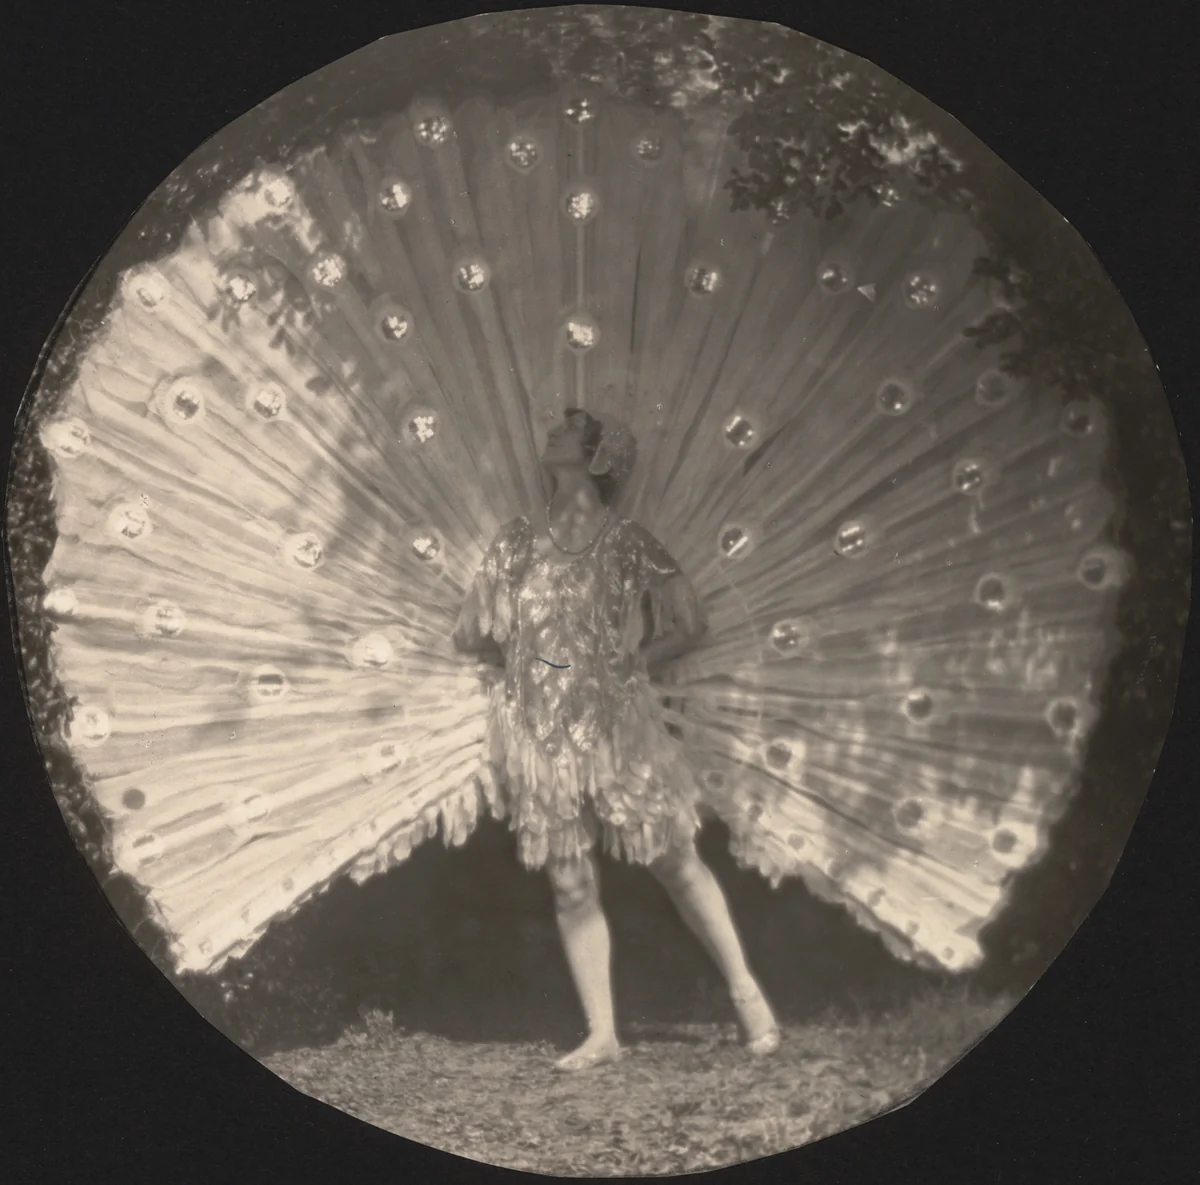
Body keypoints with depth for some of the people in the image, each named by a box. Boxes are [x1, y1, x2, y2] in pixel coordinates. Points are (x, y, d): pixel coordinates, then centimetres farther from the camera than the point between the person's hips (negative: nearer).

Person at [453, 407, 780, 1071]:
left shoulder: (627, 545, -2)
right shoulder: (517, 543, 5)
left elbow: (689, 626, -3)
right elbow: (469, 635, 10)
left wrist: (628, 664, -2)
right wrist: (523, 661, 3)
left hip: (618, 726, -3)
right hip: (540, 736, 3)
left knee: (677, 865, 4)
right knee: (572, 889, 6)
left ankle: (746, 993, 18)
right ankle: (601, 1036, 13)